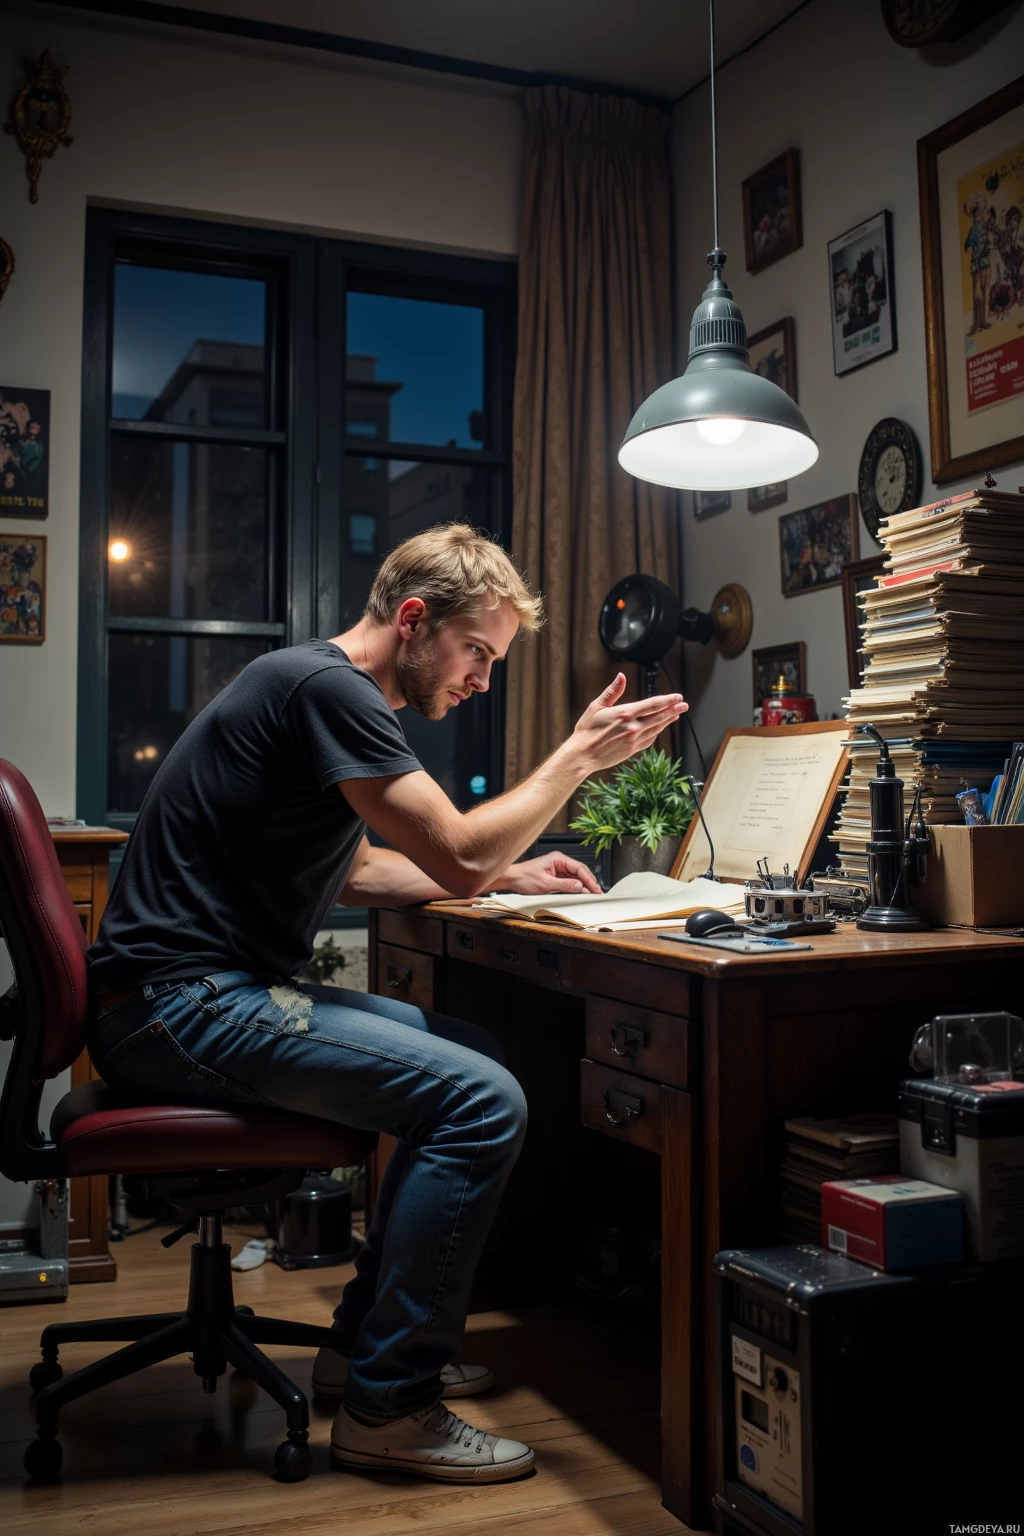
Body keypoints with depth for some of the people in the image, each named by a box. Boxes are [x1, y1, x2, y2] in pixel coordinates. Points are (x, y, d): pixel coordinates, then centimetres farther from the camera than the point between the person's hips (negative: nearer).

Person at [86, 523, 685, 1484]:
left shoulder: (327, 689, 18)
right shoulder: (326, 684, -16)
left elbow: (351, 871, 26)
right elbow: (460, 857, -19)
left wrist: (509, 875, 17)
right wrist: (577, 757, -6)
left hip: (217, 991, 11)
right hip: (181, 1003, -11)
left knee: (475, 1056, 14)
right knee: (482, 1100, -19)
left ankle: (366, 1339, 20)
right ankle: (388, 1406, -6)